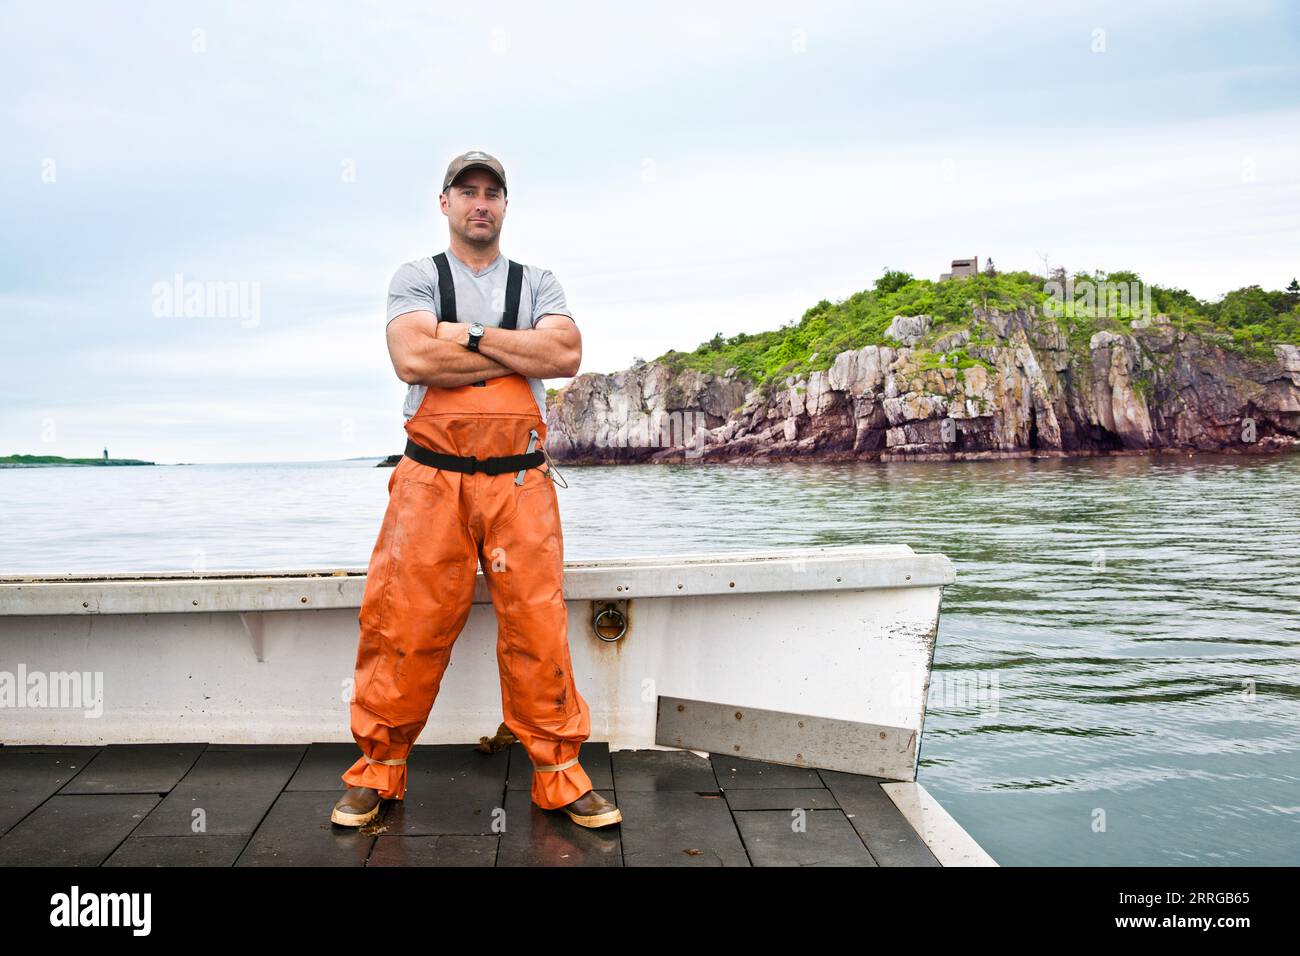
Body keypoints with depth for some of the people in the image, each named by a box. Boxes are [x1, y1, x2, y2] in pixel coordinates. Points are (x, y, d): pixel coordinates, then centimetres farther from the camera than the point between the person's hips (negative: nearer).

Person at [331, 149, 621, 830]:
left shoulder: (537, 284, 15)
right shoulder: (416, 278, 10)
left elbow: (567, 355, -5)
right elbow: (413, 358, -10)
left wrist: (468, 335, -8)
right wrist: (518, 353, -5)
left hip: (521, 483, 1)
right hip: (430, 481, -1)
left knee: (538, 630, 0)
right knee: (404, 628, 1)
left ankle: (558, 773, 12)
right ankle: (379, 768, 19)